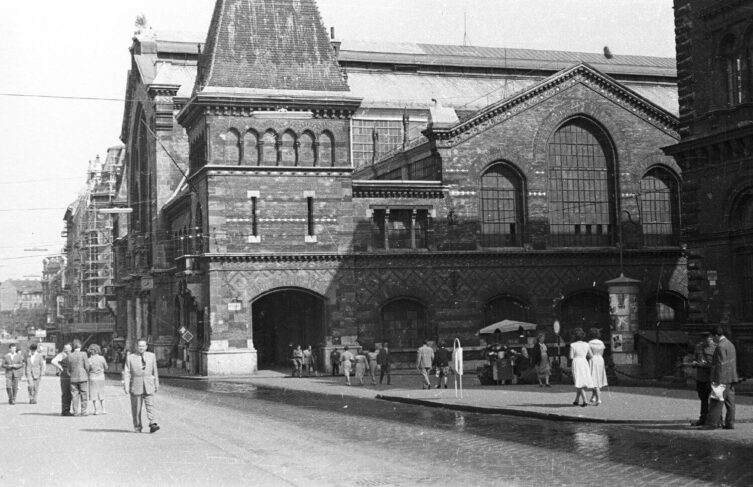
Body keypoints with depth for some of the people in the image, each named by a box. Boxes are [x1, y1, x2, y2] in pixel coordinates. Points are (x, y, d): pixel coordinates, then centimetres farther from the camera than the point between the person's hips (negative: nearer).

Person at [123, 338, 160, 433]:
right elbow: (126, 373, -2)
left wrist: (156, 384, 15)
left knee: (150, 405, -11)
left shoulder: (151, 356, 10)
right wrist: (126, 386, -11)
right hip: (136, 386, -1)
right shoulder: (130, 358, 3)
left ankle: (153, 424, -20)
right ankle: (137, 427, 13)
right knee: (136, 408, 4)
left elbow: (154, 371, 15)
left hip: (148, 386, 1)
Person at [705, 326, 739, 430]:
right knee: (730, 401, 9)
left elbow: (721, 365, -20)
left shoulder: (721, 347, -16)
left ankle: (712, 423, -4)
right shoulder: (730, 344, 16)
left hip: (722, 379, -10)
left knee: (716, 402, -6)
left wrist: (718, 380, -20)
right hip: (731, 379, 10)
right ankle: (730, 423, 11)